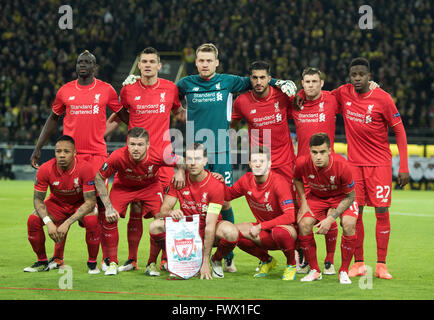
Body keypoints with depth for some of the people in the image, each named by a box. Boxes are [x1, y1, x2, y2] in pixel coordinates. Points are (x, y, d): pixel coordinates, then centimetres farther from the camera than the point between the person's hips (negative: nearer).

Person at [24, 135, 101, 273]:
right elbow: (38, 199, -13)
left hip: (80, 204, -2)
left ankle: (92, 263, -10)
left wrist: (67, 223, -35)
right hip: (57, 203, 2)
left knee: (92, 221, -33)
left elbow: (90, 202, -27)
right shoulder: (45, 169, -23)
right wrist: (48, 222, -31)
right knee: (33, 220, -22)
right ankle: (42, 261, 0)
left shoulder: (84, 168, -29)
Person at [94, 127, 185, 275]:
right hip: (123, 186, 0)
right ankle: (111, 262, 0)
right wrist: (108, 206, -25)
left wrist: (180, 172, -34)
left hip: (150, 186, 0)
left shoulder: (158, 156, -32)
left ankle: (152, 263, -4)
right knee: (109, 218, -21)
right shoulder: (118, 156, -35)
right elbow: (99, 178, -19)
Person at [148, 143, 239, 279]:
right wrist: (171, 212, -38)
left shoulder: (216, 185, -20)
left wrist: (205, 261, -30)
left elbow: (210, 225, -25)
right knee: (155, 226, -23)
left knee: (231, 232, -36)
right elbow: (164, 209, -9)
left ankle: (216, 261, -1)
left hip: (207, 233, -3)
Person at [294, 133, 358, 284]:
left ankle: (344, 271, -11)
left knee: (349, 224, -28)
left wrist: (331, 218, -28)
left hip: (341, 197, -2)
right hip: (316, 196, 2)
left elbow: (350, 196, -21)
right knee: (304, 224, -22)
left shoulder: (342, 166, -35)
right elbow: (297, 179, 0)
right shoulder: (302, 163, -28)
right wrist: (303, 202, -11)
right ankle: (314, 270, -3)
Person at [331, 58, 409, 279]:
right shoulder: (343, 93, 1)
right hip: (354, 163, 3)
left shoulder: (382, 98, -9)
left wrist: (403, 167, -10)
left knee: (382, 212, -5)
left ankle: (381, 265, 0)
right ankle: (358, 263, 9)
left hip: (379, 163, -3)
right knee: (354, 213, 1)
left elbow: (399, 131, -4)